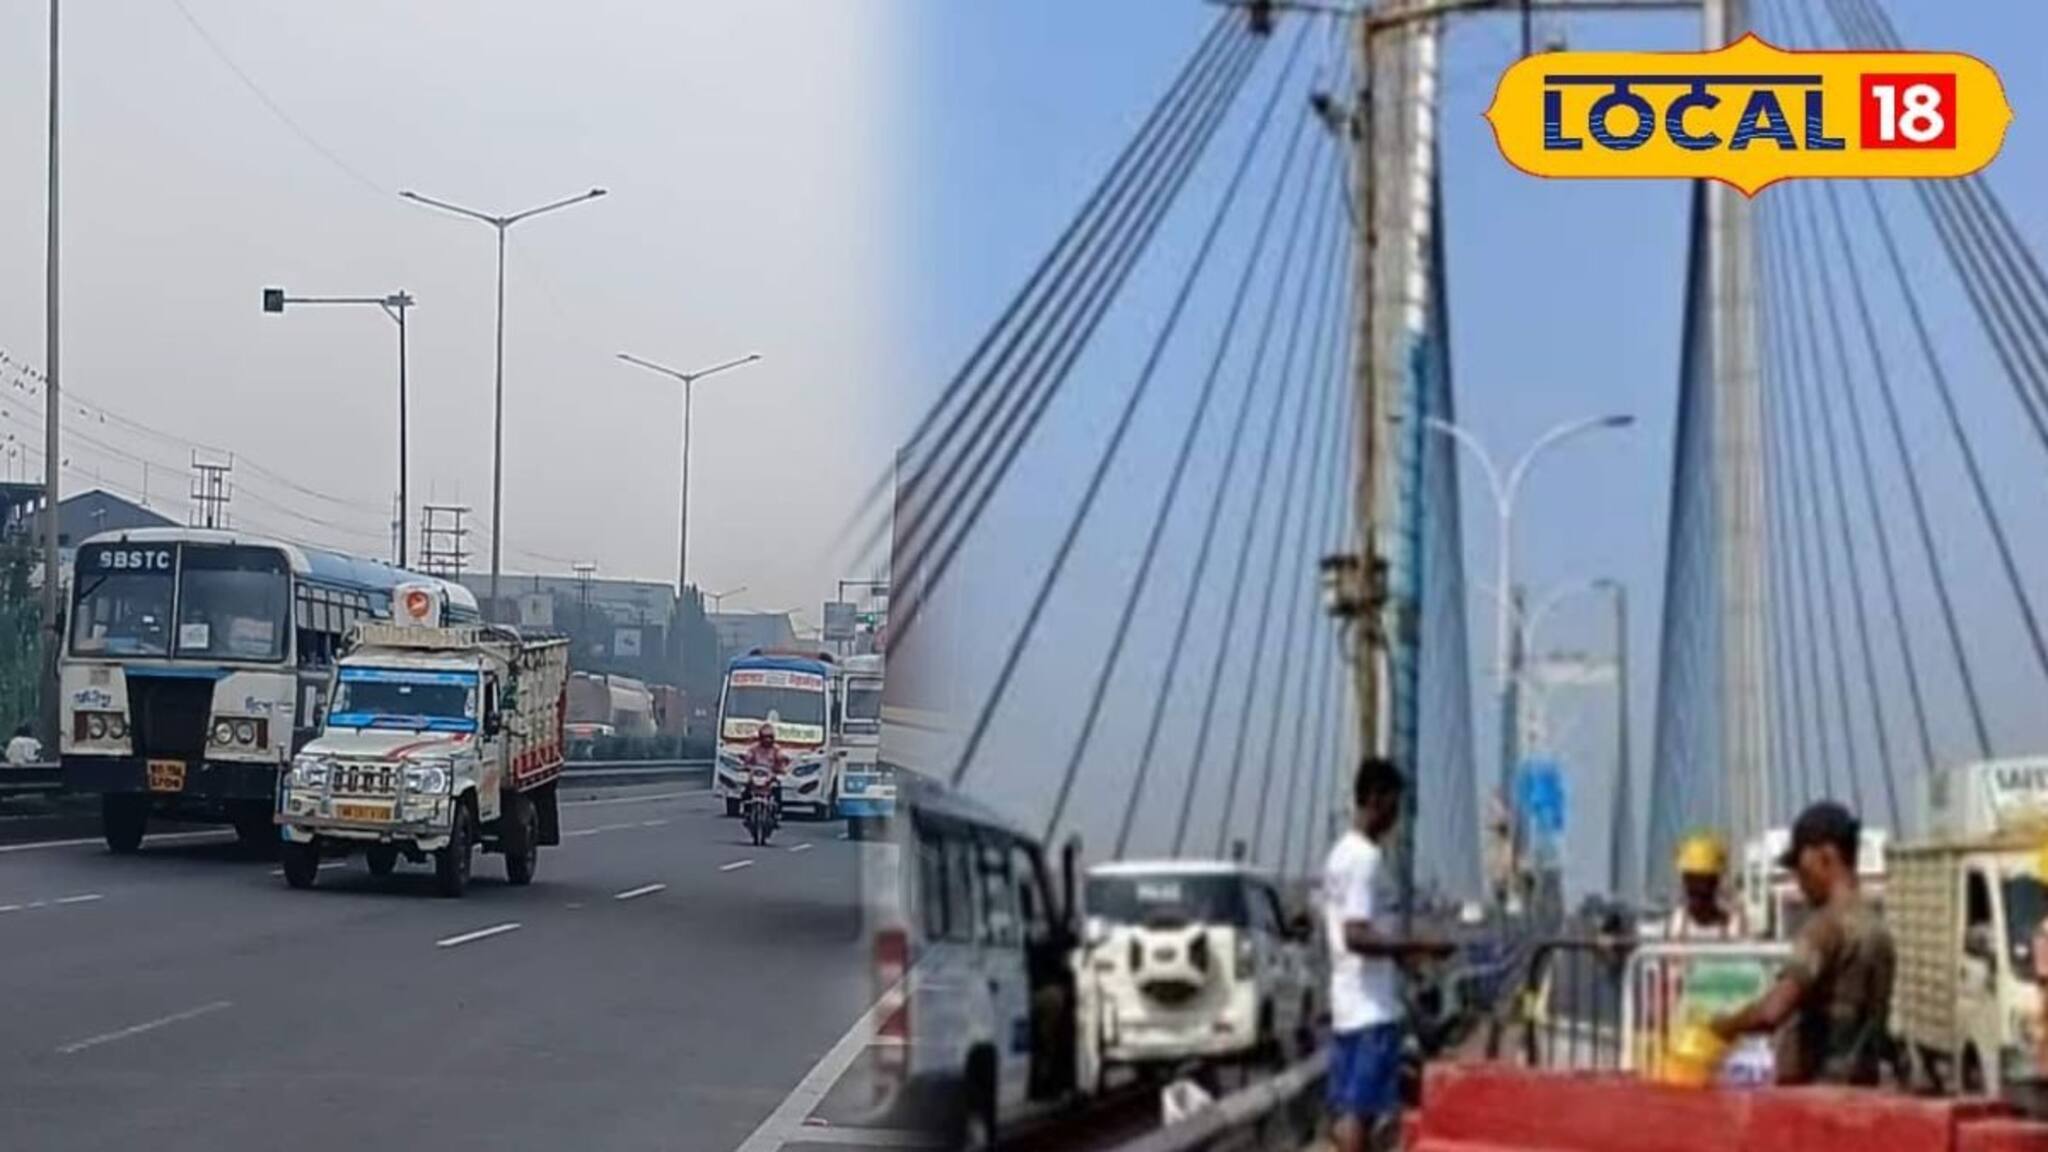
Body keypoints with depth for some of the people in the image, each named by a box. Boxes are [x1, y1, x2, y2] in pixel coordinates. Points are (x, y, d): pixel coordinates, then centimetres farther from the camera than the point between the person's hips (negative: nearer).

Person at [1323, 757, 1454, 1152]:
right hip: (1371, 1006, -10)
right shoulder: (1366, 857, -16)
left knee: (1350, 1108, 11)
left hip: (1347, 1004, 10)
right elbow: (1356, 936, -23)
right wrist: (1418, 947, -20)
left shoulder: (1342, 853, 15)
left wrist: (1399, 951, 21)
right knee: (1361, 1109, -8)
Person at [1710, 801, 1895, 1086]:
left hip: (1819, 1088, -9)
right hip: (1861, 1089, 9)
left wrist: (1728, 1025, -4)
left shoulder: (1828, 926, -13)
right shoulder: (1877, 929, 15)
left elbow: (1774, 1009, -23)